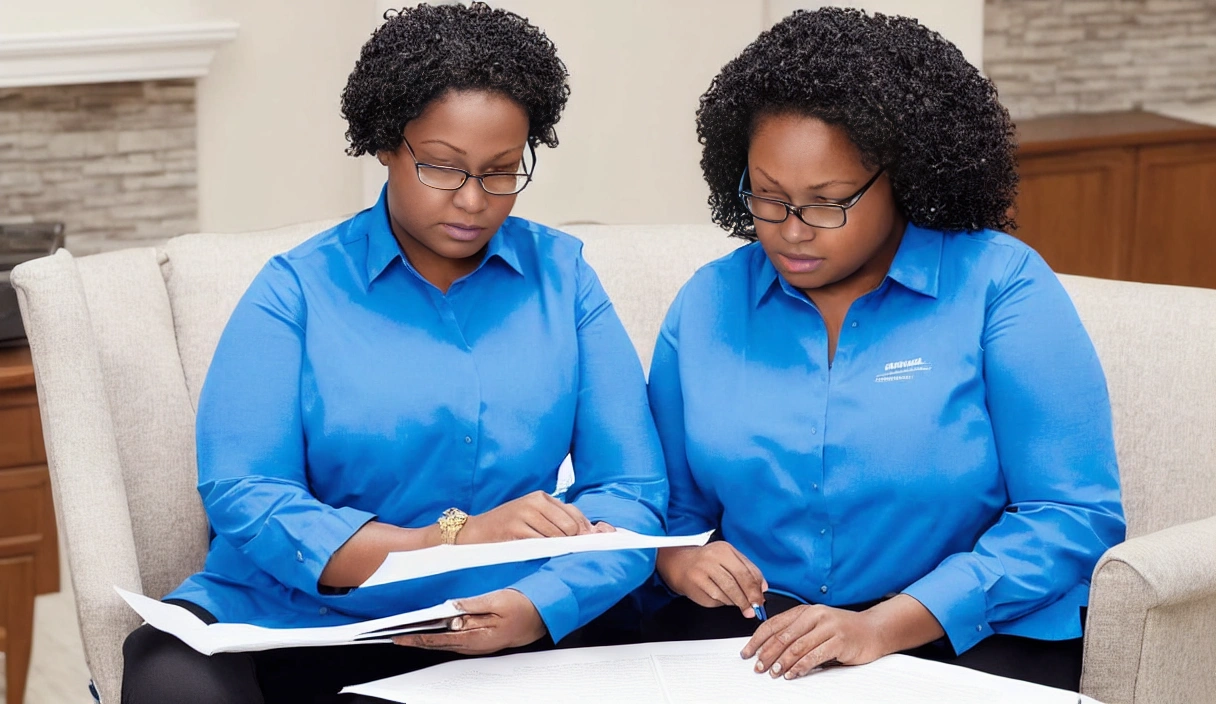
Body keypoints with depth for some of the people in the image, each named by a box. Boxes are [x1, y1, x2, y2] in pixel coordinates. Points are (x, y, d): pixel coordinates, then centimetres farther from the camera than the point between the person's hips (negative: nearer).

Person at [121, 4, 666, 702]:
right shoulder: (298, 290, 3)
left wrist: (535, 608, -18)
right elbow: (241, 497, -10)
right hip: (291, 628, -1)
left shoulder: (562, 277, 9)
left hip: (497, 643, 2)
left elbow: (633, 490, 2)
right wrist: (449, 539, -22)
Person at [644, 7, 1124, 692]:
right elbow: (674, 501, 21)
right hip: (751, 635, 3)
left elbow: (1073, 515, -8)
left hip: (970, 640, -2)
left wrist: (881, 628, -17)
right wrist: (678, 559, -4)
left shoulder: (1002, 286, -1)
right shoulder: (708, 304, 13)